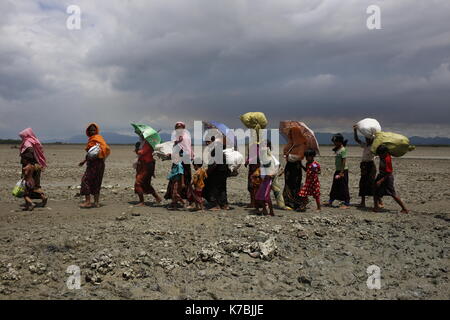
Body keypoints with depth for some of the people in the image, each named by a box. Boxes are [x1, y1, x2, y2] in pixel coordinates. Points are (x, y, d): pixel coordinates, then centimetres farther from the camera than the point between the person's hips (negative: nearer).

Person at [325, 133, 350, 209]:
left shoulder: (343, 150, -15)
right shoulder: (337, 149, 11)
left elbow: (344, 162, -19)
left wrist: (341, 173, -21)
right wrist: (338, 172, 15)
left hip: (343, 171, -9)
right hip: (337, 170, 9)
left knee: (343, 187, -3)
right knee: (335, 186, 14)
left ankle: (347, 203, 4)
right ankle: (330, 201, 22)